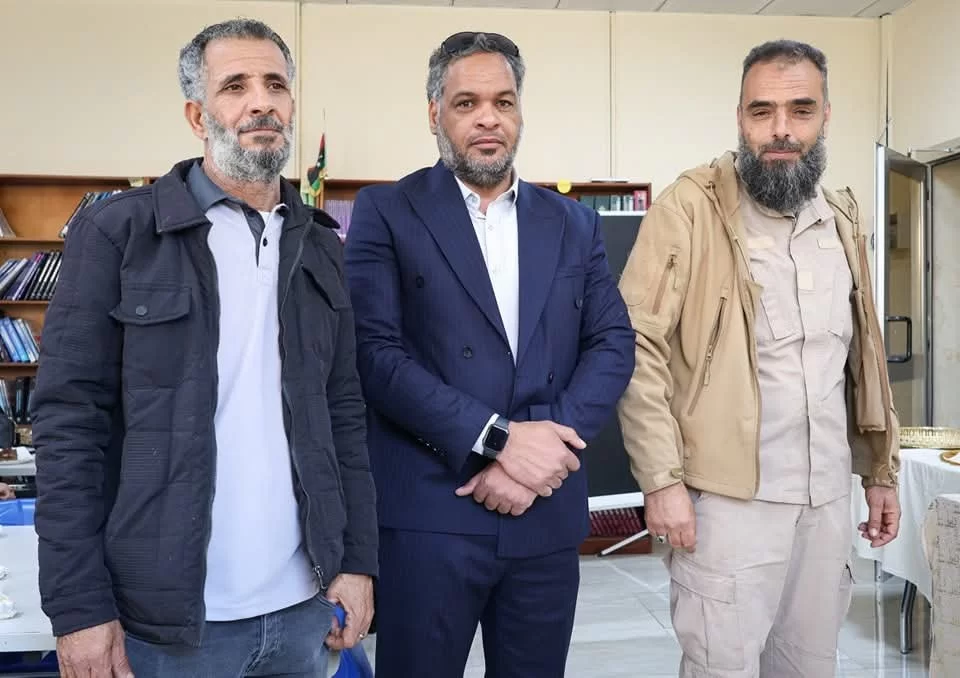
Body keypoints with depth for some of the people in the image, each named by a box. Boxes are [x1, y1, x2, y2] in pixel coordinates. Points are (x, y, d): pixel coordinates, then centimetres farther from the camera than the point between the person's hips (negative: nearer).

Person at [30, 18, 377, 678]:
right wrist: (77, 606, -11)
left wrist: (358, 562, 3)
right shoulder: (117, 232, -5)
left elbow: (344, 413, 8)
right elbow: (70, 421, -8)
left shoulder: (320, 247, 8)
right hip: (164, 619, -4)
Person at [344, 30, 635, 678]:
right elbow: (376, 351, -10)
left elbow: (614, 344, 4)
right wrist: (498, 438, -16)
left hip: (547, 517, 4)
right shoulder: (387, 212, 0)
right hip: (429, 515, -3)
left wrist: (542, 448, -11)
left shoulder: (573, 222, 11)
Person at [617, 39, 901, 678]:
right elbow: (638, 348, -13)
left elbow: (863, 356, 17)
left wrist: (881, 470, 17)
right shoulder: (691, 207, -9)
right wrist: (663, 478, -18)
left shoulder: (842, 218, 11)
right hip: (730, 498, -6)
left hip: (828, 498, 6)